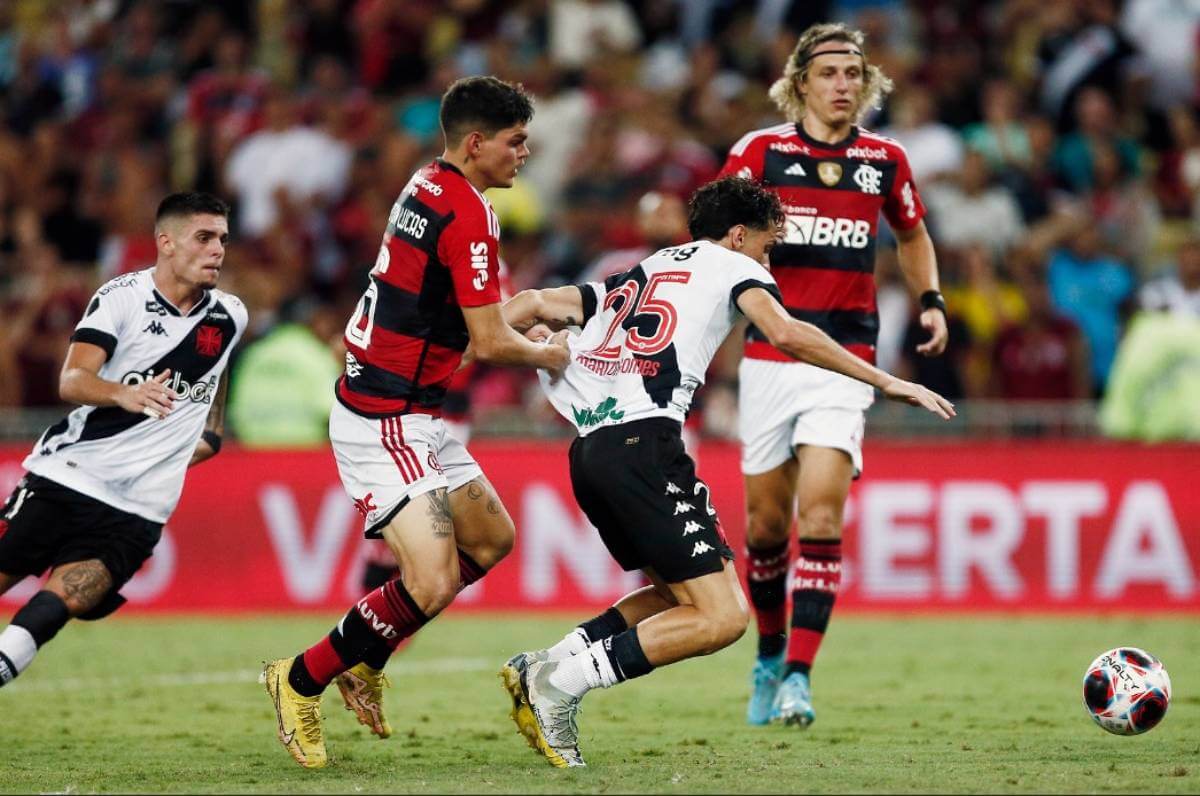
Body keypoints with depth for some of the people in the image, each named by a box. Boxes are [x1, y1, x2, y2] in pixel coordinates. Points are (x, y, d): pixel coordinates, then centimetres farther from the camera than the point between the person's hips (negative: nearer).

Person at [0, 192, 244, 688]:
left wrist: (210, 433, 19)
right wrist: (124, 394, -38)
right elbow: (72, 381, -19)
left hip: (138, 509, 2)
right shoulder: (121, 298, -7)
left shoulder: (230, 317, 7)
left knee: (66, 600, -19)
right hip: (68, 474, -2)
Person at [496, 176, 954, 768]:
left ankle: (546, 667, 5)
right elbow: (785, 334, -5)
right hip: (644, 440, -8)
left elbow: (534, 304, 27)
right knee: (722, 617, -10)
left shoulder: (634, 278, 31)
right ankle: (562, 683, -16)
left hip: (588, 449, 8)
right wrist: (885, 382, -3)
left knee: (678, 596, 21)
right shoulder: (732, 265, 12)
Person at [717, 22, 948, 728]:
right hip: (770, 354, 0)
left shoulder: (885, 160, 5)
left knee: (822, 516, -15)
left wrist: (932, 302, 9)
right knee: (767, 522, 6)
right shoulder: (760, 152, -1)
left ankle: (799, 675, -16)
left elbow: (912, 234, 23)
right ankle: (770, 657, 28)